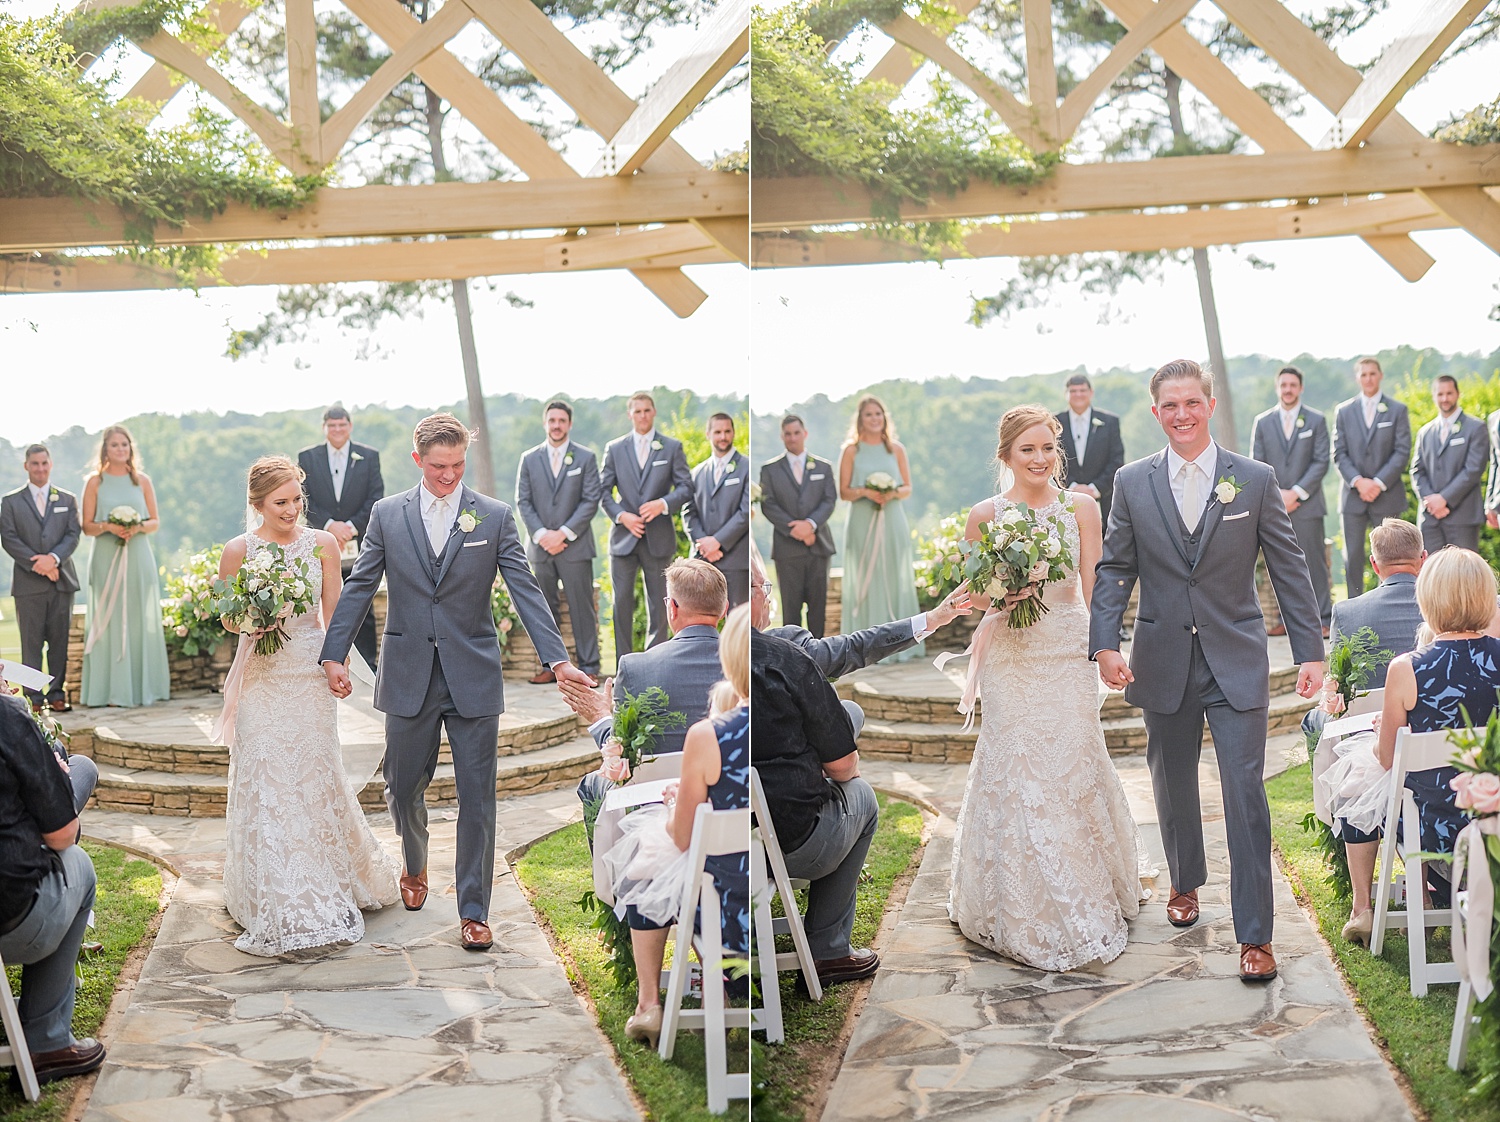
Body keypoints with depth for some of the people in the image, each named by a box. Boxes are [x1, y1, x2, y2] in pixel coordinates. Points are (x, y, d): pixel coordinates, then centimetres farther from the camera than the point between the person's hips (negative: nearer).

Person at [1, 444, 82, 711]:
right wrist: (36, 562, -12)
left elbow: (74, 534, 3)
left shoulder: (68, 499, 12)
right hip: (28, 582, -2)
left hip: (61, 579, 2)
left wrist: (53, 558, -14)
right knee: (31, 642, 0)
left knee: (60, 640, 3)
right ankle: (33, 698, 3)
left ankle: (57, 694, 10)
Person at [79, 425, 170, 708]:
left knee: (140, 620, 2)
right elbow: (86, 526, 3)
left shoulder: (142, 481, 8)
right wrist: (107, 527, -16)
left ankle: (142, 686, 8)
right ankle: (113, 690, -1)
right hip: (106, 558, -2)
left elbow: (155, 522, 9)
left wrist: (138, 527, -11)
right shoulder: (95, 482, 4)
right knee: (110, 621, -3)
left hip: (138, 559, 2)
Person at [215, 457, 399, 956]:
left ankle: (327, 890, 29)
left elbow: (333, 613, 5)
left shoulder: (322, 544, 0)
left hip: (310, 676, 1)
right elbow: (226, 617, 7)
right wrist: (245, 623, -14)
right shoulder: (239, 550, -3)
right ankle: (275, 908, 9)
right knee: (263, 781, 0)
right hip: (261, 679, -1)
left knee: (314, 776, 8)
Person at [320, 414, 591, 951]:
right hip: (409, 675, 1)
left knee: (477, 797, 0)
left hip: (473, 676, -1)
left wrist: (558, 659, -14)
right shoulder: (387, 514, 4)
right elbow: (358, 588, 5)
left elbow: (525, 589, -4)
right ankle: (414, 867, 43)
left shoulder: (495, 516, 0)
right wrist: (333, 655, -3)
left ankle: (473, 911, 10)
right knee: (403, 788, 13)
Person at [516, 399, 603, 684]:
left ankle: (589, 666, 3)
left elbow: (591, 501, -2)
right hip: (540, 546, 3)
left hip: (575, 546, -2)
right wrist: (541, 535, -8)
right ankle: (551, 666, 11)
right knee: (545, 609, 5)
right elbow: (522, 502, 6)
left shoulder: (586, 458, 4)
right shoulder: (529, 459, 10)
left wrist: (563, 533, -11)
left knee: (582, 608, -2)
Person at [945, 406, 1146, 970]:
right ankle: (1025, 915, 12)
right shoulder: (985, 514, 1)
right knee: (1013, 772, -1)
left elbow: (1092, 586, 2)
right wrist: (996, 597, -12)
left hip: (1068, 653, 1)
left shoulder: (1081, 507, 2)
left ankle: (1086, 901, 20)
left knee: (1072, 765, 1)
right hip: (1009, 655, -1)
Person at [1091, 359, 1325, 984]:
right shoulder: (1132, 484, 2)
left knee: (1245, 793, -6)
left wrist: (1310, 651, -3)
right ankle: (1185, 883, 41)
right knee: (1173, 787, 16)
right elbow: (1114, 569, 3)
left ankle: (1255, 934, 1)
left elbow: (1289, 568, 1)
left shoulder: (1255, 481, -1)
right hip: (1163, 663, 2)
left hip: (1236, 662, -2)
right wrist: (1104, 643, -10)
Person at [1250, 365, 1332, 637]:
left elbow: (1321, 462, -1)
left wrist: (1295, 493, -11)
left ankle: (1323, 619, 1)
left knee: (1314, 562, -3)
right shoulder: (1262, 422, 10)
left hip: (1307, 504, -2)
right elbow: (1256, 464, 7)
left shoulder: (1316, 420, 5)